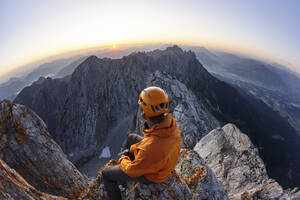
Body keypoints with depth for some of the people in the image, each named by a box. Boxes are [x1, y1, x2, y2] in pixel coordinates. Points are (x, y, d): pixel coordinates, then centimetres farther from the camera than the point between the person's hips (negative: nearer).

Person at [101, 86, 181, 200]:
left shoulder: (151, 148, -46)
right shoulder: (171, 122, -24)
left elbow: (132, 170, -26)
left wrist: (122, 159, -4)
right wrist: (133, 148, 3)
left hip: (149, 175, -6)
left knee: (106, 174, 8)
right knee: (131, 137, 22)